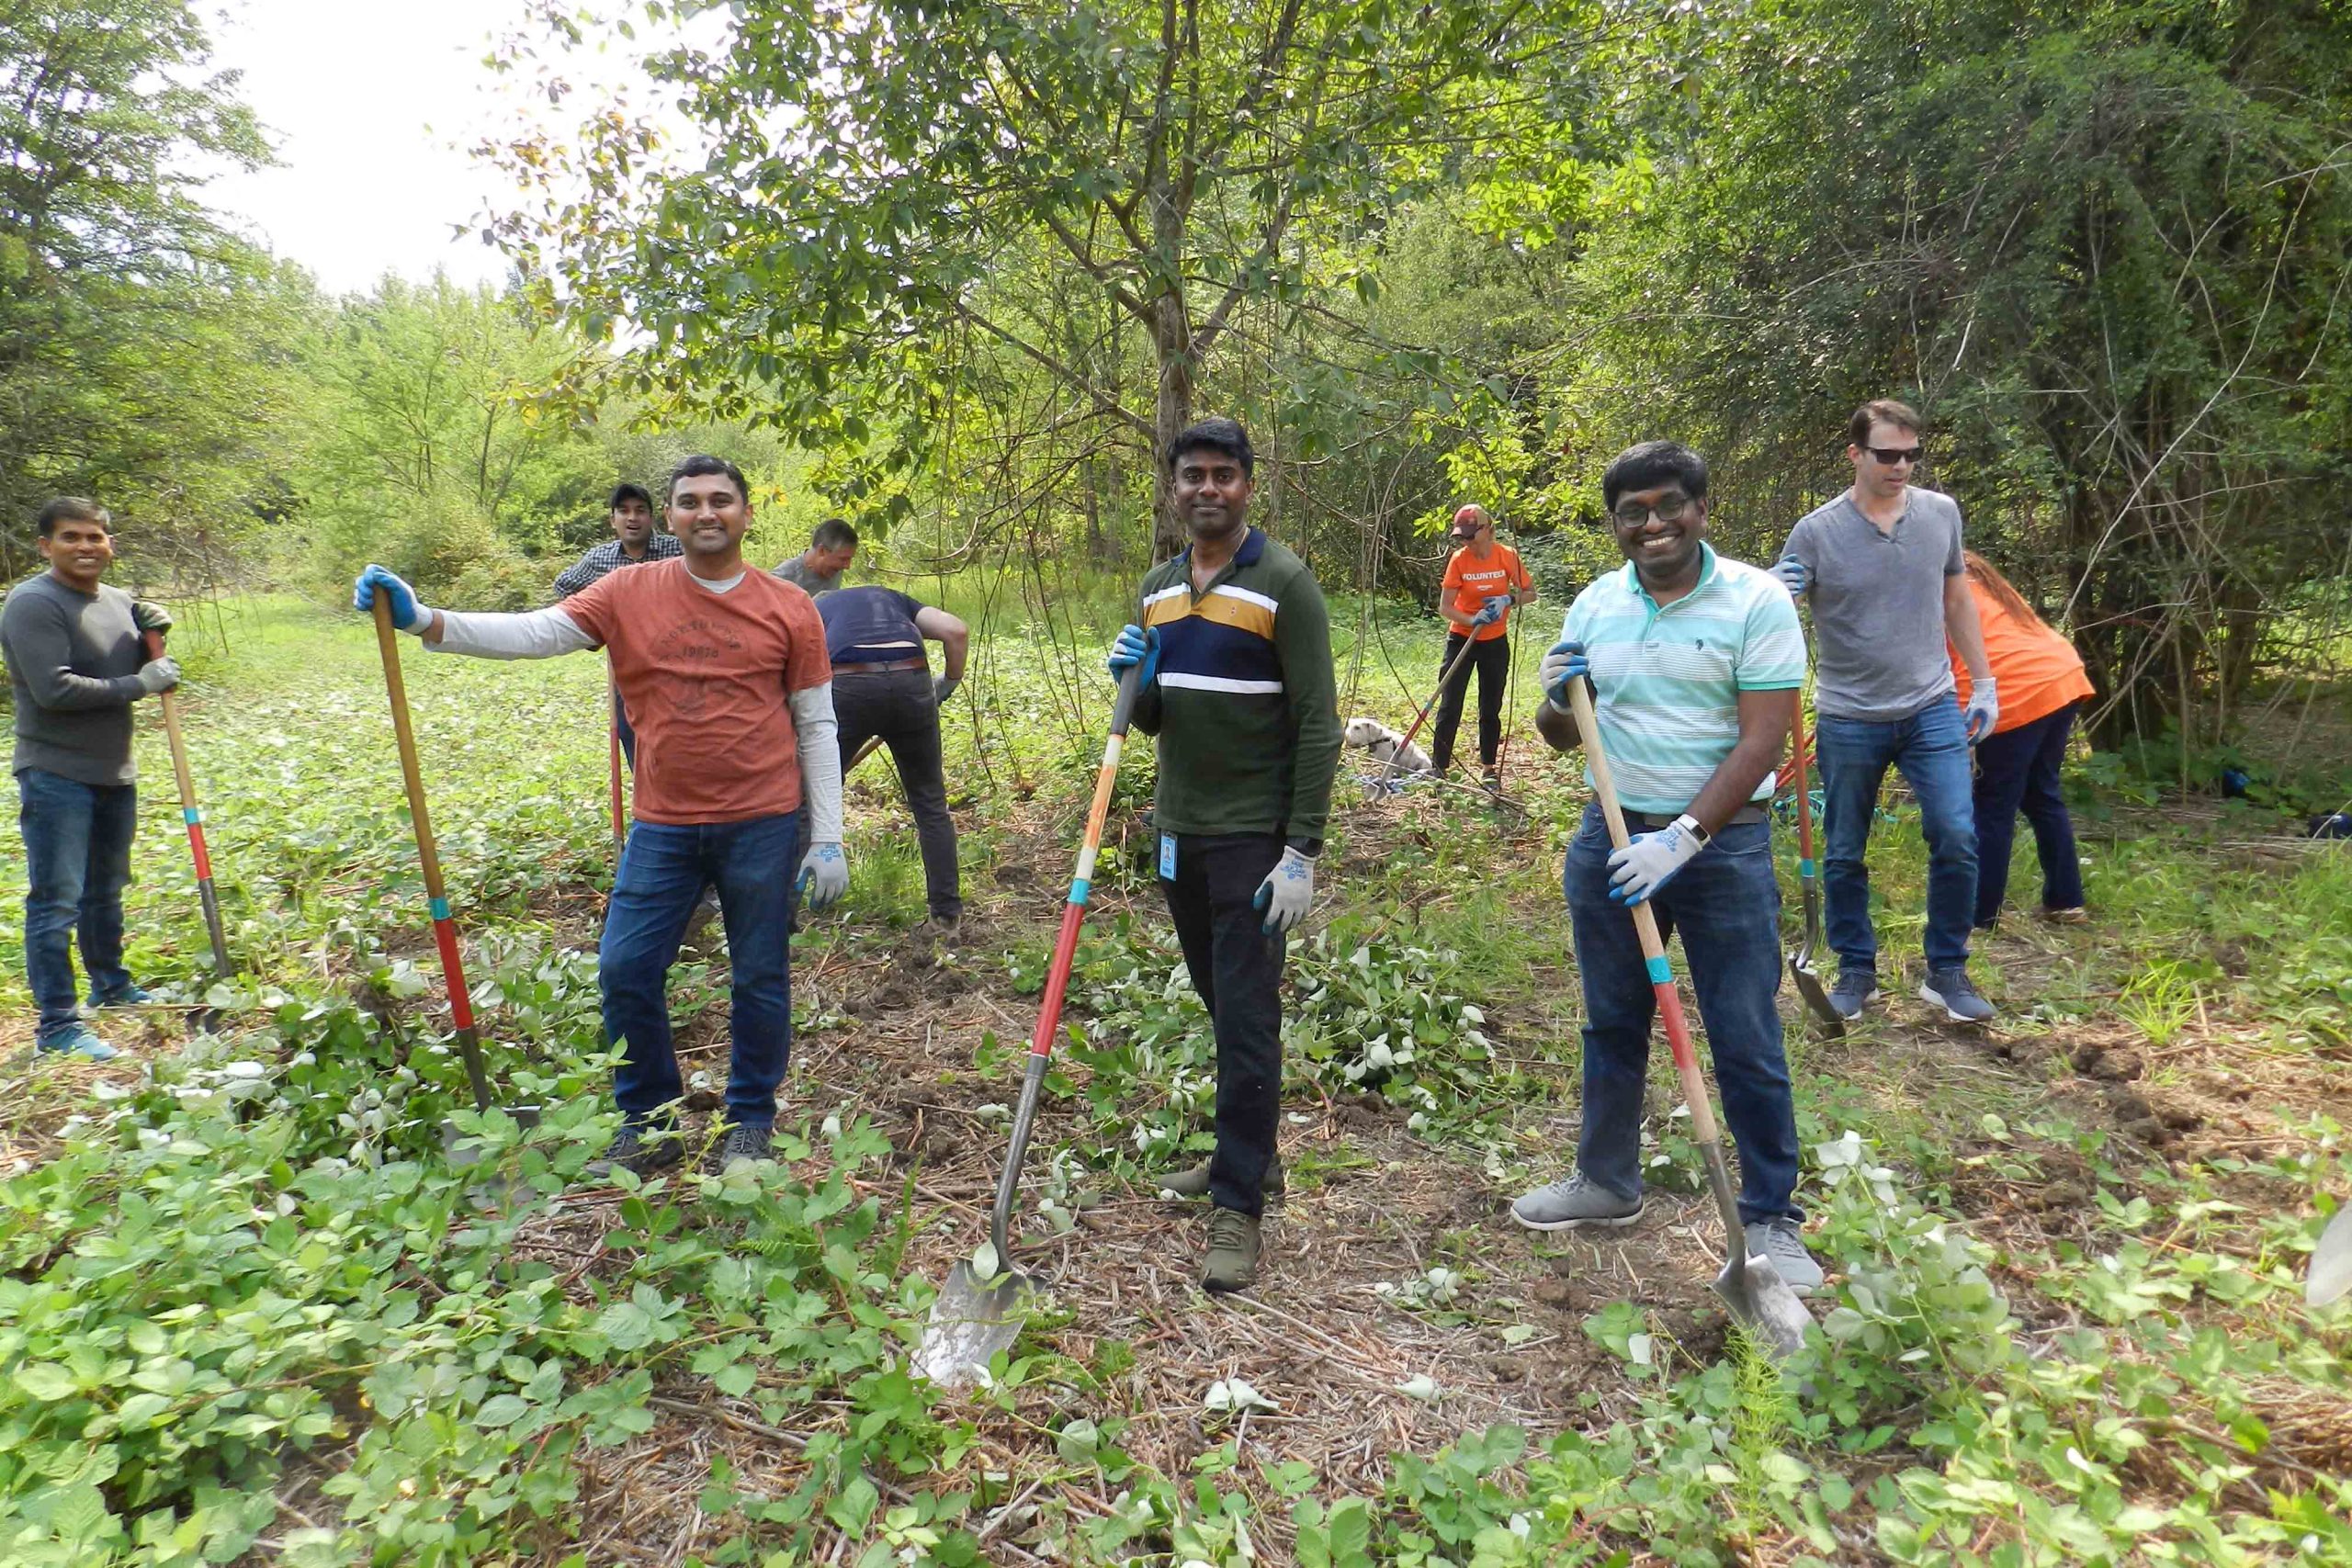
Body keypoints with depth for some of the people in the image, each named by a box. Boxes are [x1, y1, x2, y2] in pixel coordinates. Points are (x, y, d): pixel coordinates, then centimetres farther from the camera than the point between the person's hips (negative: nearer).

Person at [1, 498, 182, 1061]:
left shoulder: (120, 601, 9)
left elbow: (139, 671, 20)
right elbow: (55, 690, -23)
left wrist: (152, 636, 1)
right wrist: (138, 684, -18)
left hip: (115, 772, 8)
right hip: (55, 776, -7)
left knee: (106, 891, 22)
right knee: (56, 903, -5)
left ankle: (111, 986, 37)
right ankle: (57, 1024, 0)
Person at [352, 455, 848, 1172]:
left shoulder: (789, 608, -1)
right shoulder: (630, 591, 2)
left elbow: (816, 727, 0)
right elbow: (536, 633, -7)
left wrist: (827, 838, -3)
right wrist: (423, 620, -23)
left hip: (762, 824, -2)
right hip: (663, 824, 2)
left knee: (759, 978, 8)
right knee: (625, 970, 5)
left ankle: (750, 1123, 28)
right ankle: (648, 1123, 25)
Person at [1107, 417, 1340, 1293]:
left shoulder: (1284, 583, -8)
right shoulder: (1157, 590, 11)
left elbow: (1317, 725, -12)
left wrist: (1302, 851, -17)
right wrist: (1136, 681, -6)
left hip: (1254, 838, -6)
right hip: (1180, 833, 6)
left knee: (1246, 1016, -5)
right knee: (1219, 1004, 16)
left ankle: (1239, 1203, 5)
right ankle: (1247, 1152, 32)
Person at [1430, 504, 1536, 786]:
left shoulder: (1507, 556, -9)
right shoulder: (1459, 560, -10)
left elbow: (1531, 593, 1)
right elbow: (1444, 607, -11)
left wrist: (1509, 600, -19)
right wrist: (1473, 620, -27)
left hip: (1495, 643, 1)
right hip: (1461, 640, -1)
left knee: (1491, 709, 9)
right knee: (1449, 706, -4)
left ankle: (1489, 769, 21)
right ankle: (1438, 768, 2)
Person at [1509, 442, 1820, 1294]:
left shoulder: (1756, 601, -8)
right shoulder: (1595, 605, 5)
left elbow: (1762, 740, -14)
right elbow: (1560, 737, 11)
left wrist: (1682, 839, -22)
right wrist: (1558, 699, -12)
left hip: (1723, 843, -4)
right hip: (1612, 839, 4)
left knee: (1747, 1041, 2)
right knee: (1613, 1025, 16)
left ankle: (1770, 1218, 19)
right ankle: (1606, 1183, 33)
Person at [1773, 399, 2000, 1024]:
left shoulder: (1941, 513, 2)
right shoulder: (1816, 532, -10)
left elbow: (1957, 599, 15)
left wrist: (1982, 681, 14)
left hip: (1932, 708, 2)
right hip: (1849, 720, -2)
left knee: (1956, 838, -7)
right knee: (1843, 855, 7)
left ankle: (1947, 972, 11)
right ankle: (1856, 971, 24)